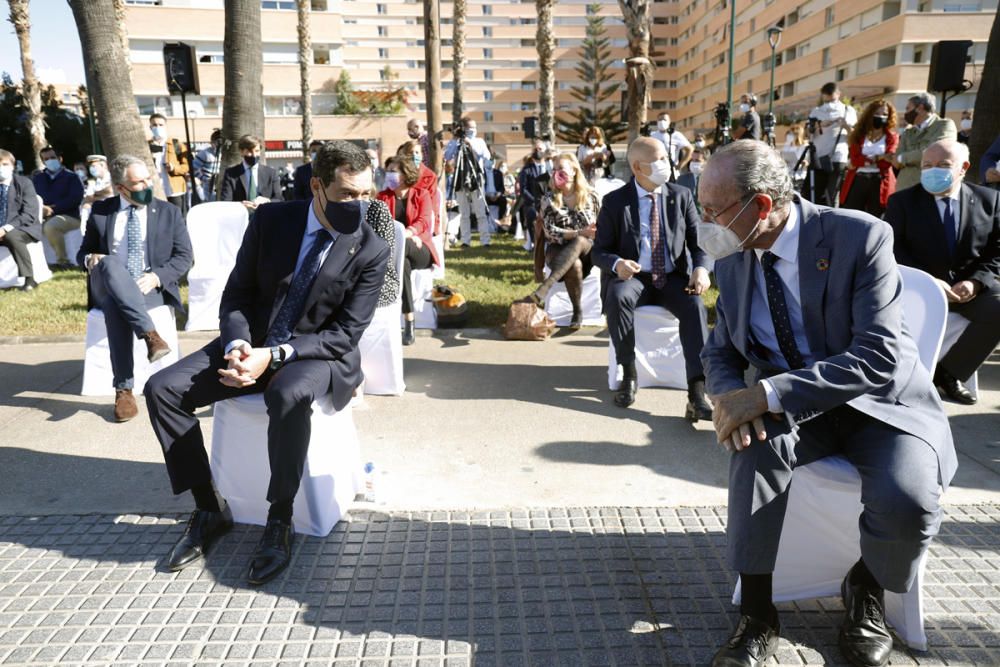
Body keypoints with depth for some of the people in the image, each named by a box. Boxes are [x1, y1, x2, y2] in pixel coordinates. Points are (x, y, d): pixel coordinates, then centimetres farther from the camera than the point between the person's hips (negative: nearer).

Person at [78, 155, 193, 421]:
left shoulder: (169, 212, 10)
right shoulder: (100, 211, 13)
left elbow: (184, 256, 4)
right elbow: (83, 253, 18)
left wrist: (156, 277, -15)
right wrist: (90, 259, -9)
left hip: (152, 288, -1)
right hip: (107, 286, 1)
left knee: (115, 303, -37)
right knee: (111, 264, -36)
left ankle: (124, 389, -34)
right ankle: (150, 334, -44)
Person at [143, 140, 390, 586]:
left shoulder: (371, 252, -12)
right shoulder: (271, 219, -3)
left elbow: (344, 335, -14)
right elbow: (236, 294, 3)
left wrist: (274, 356, -25)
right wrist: (236, 346, -18)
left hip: (317, 355, -4)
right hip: (251, 345, 5)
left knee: (288, 396, -38)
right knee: (162, 389, -11)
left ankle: (280, 523, -17)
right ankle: (209, 510, 2)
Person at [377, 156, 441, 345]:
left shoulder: (422, 195, 10)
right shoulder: (383, 196, 18)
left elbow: (424, 221, -8)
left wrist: (407, 233, -30)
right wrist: (399, 234, -18)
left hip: (420, 251, -2)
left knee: (400, 247, -38)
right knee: (402, 262, -37)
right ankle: (409, 322, -41)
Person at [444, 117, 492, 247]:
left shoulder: (479, 141, 8)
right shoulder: (454, 142, 7)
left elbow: (487, 156, -7)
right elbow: (446, 158, -5)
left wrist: (471, 144, -10)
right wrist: (456, 142, -9)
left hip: (477, 180, -1)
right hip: (461, 180, 1)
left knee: (481, 213, -4)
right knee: (464, 214, 6)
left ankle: (485, 240, -3)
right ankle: (465, 240, 10)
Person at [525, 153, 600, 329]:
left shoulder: (591, 196, 6)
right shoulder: (548, 199, 4)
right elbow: (550, 231, -6)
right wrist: (579, 233, -18)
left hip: (586, 248, 0)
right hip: (557, 249, 0)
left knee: (579, 242, -38)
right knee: (574, 265, -37)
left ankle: (544, 288, -49)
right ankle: (577, 311, -20)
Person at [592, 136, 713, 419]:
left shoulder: (681, 196, 5)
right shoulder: (614, 201, 0)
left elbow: (700, 242, 5)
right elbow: (599, 251, 0)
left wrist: (701, 268, -19)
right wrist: (617, 264, -25)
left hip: (674, 279, 1)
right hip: (634, 277, -1)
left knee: (695, 304, -31)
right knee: (618, 296, -35)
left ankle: (697, 392, -35)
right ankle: (629, 375, -18)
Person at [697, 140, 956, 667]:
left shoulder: (859, 236, -18)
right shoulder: (733, 257, -2)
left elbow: (878, 357, -25)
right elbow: (720, 349, 6)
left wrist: (767, 393, -33)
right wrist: (729, 396, -18)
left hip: (882, 401, -2)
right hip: (793, 406, 3)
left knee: (905, 502, -29)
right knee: (755, 445, -30)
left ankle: (866, 591, 7)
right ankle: (756, 615, -13)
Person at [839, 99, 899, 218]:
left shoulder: (892, 137, 8)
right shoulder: (858, 135, 10)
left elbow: (887, 162, -6)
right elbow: (854, 159, -4)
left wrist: (863, 161, -8)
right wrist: (878, 158, -14)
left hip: (880, 184, -1)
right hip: (857, 181, 1)